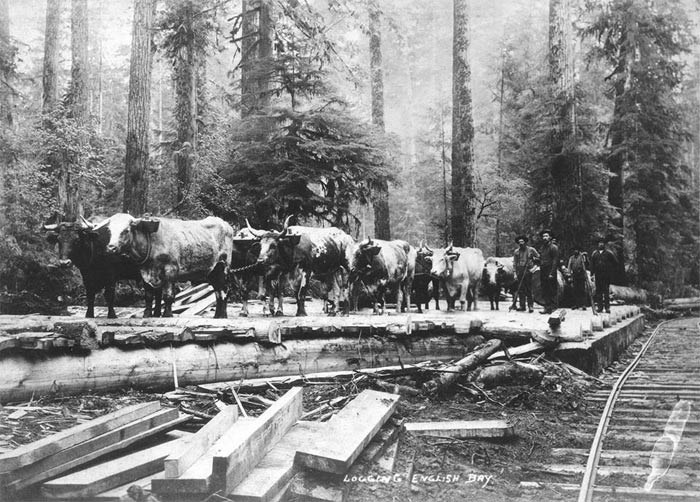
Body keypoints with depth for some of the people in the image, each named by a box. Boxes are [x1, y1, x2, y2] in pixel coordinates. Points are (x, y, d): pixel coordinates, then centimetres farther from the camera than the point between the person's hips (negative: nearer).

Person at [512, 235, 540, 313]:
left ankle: (530, 306, -5)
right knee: (520, 289, 1)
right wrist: (515, 273, 5)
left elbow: (539, 258, 11)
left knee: (528, 289, -7)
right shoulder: (516, 252, 13)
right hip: (519, 272, 3)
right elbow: (514, 263, 13)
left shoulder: (531, 250, 6)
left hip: (528, 271, -3)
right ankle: (522, 306, 6)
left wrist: (533, 258, -9)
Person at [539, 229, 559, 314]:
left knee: (552, 291, -5)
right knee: (545, 291, 6)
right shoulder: (543, 247, 18)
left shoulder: (553, 247, -6)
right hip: (543, 272, 7)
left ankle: (554, 308, -2)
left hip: (550, 273, -7)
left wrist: (552, 273, -17)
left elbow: (555, 261, -12)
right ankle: (547, 308, 10)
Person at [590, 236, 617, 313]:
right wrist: (592, 273, 5)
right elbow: (592, 264, 14)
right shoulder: (594, 253, 11)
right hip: (598, 275, 3)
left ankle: (607, 307, -5)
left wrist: (611, 271, 3)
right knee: (598, 290, 3)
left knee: (606, 291, -6)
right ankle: (600, 306, 7)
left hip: (606, 275, -3)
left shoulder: (609, 253, 2)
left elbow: (615, 263, 8)